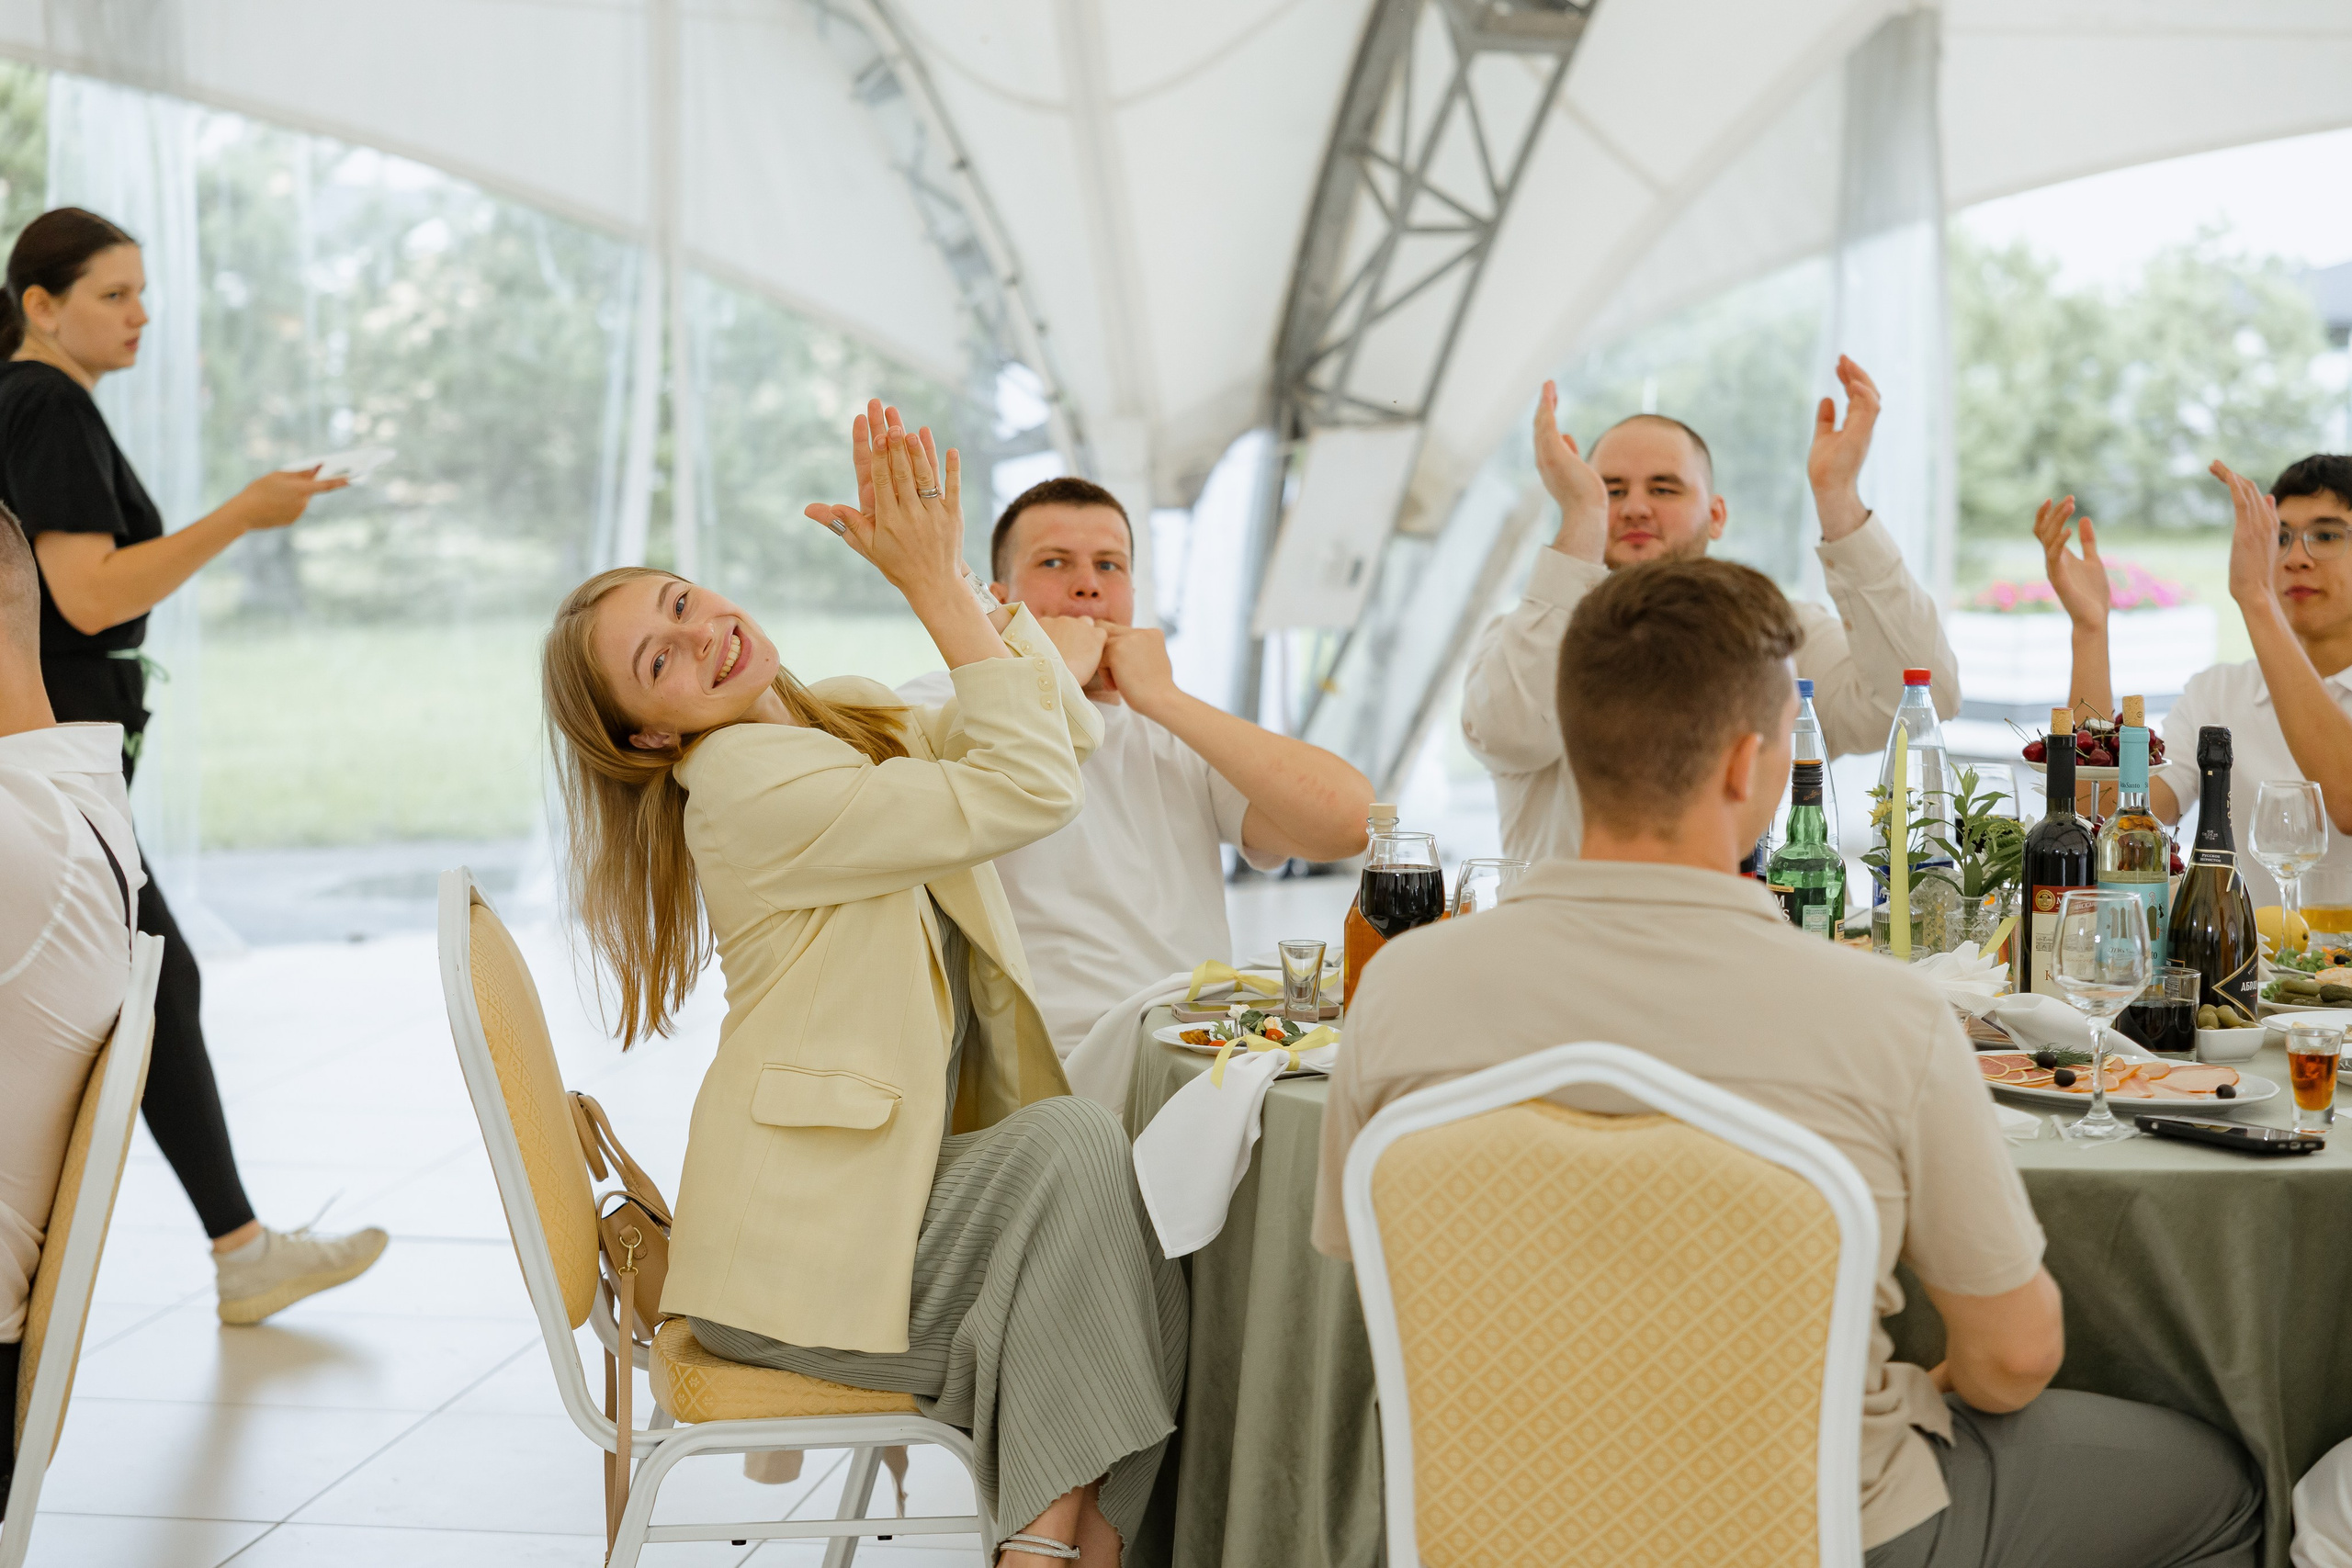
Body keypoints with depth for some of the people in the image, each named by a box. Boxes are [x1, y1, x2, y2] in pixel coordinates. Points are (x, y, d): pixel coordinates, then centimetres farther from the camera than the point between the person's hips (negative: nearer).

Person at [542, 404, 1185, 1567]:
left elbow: (1067, 729, 0)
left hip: (890, 1185, 8)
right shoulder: (747, 783, -17)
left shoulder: (848, 718, 11)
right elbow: (1029, 794, -21)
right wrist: (935, 586, -20)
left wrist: (948, 577, -8)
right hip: (801, 1244, -7)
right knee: (1073, 1142, -27)